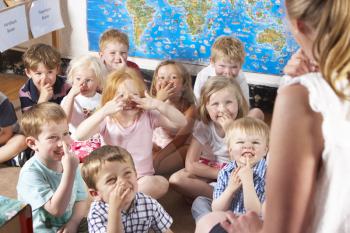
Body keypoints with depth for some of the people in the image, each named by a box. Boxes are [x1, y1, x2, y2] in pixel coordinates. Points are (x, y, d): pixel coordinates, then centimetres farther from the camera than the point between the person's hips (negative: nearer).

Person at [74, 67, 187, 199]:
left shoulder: (148, 116, -3)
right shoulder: (106, 119, -6)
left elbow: (181, 123, -12)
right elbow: (79, 136, -23)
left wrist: (159, 105, -27)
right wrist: (104, 111, -36)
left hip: (142, 178, 1)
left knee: (161, 183, -31)